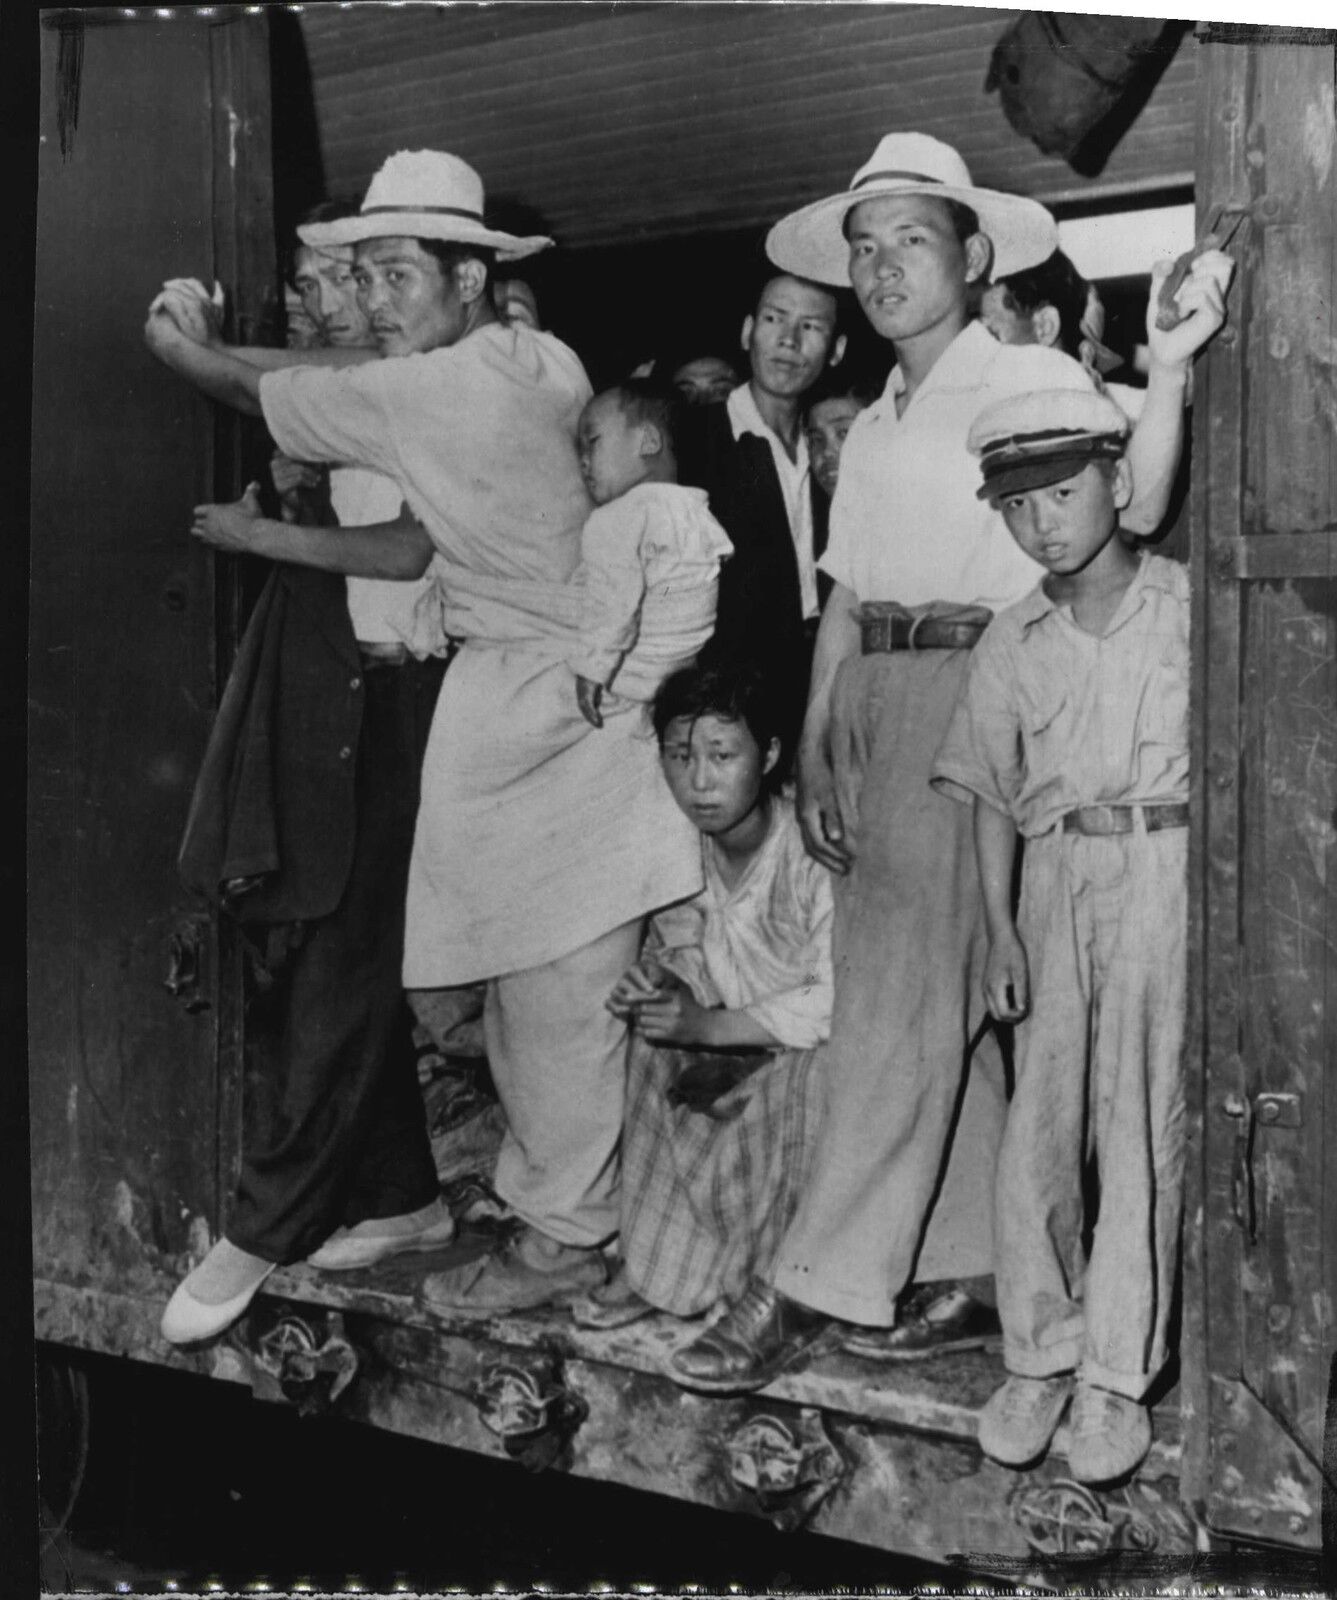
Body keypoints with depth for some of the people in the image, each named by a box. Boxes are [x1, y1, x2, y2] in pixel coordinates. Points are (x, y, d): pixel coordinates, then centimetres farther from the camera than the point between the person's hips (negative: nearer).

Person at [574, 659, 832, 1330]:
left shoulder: (817, 848, -23)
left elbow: (837, 1002, -23)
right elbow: (669, 946, 9)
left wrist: (711, 1026, -27)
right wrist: (650, 976, -15)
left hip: (815, 1051, -6)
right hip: (725, 1053, 6)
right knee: (649, 1050, -20)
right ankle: (654, 1261, -9)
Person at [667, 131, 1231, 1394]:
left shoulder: (1033, 381, -1)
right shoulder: (872, 429, 21)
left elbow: (1132, 509, -14)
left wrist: (1168, 368, -27)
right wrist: (814, 751, 13)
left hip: (974, 693, -7)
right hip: (870, 705, 8)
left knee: (902, 997, -8)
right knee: (942, 1005, 10)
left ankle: (816, 1287, -3)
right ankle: (975, 1273, 19)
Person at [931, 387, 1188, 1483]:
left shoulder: (1190, 607, -2)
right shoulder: (1012, 641, 6)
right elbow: (994, 797, 9)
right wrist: (1000, 932, 2)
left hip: (1169, 867, -3)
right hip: (1057, 874, 3)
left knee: (1142, 1121, 0)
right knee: (1040, 1122, 3)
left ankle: (1119, 1375, 11)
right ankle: (1040, 1355, 17)